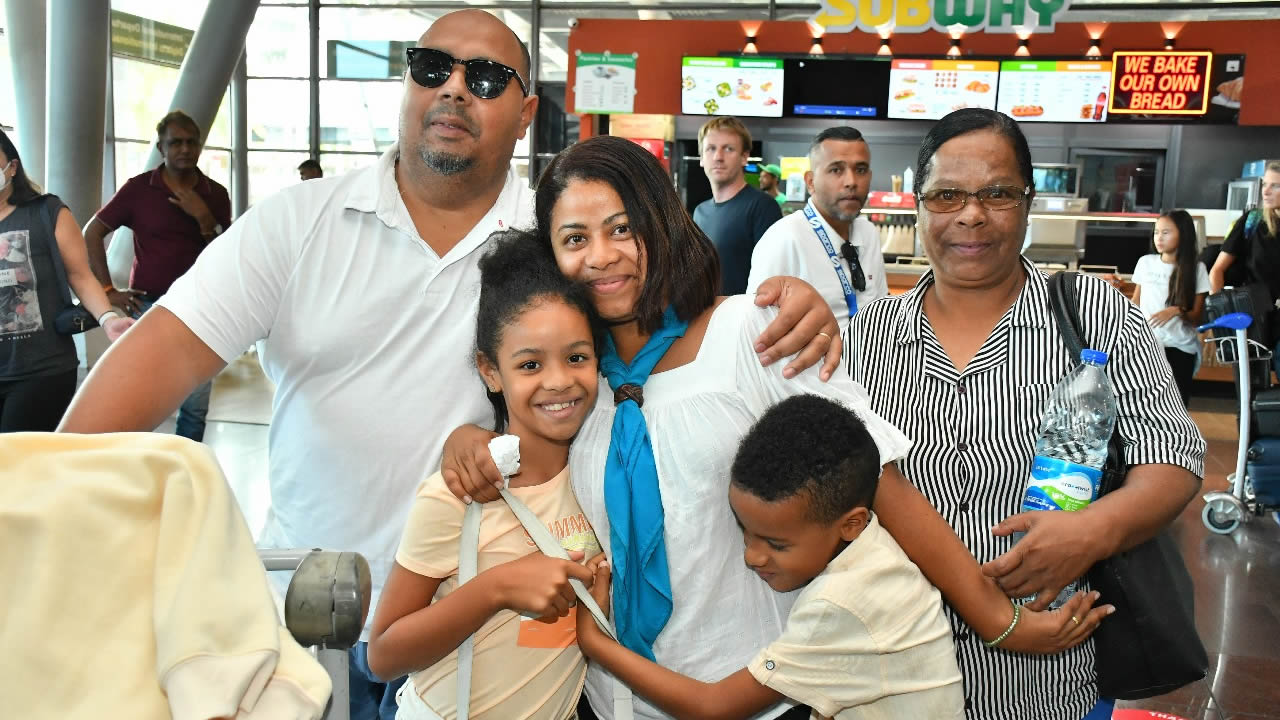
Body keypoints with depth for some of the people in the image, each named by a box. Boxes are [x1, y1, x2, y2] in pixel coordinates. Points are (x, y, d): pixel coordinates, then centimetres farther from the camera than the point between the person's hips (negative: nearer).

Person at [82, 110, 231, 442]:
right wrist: (108, 290, -1)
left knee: (196, 405, 6)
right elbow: (92, 233, 4)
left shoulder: (215, 194, 5)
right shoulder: (138, 188, -1)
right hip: (150, 306, -2)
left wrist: (204, 218, -14)